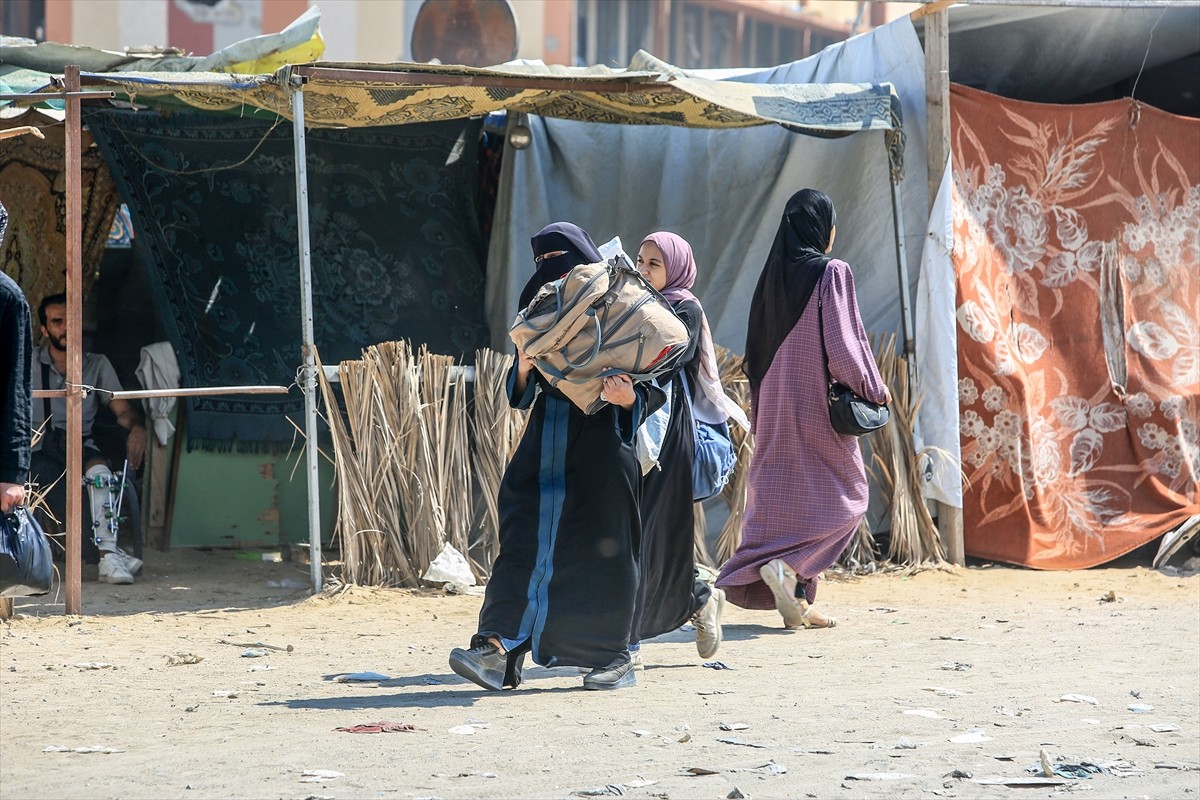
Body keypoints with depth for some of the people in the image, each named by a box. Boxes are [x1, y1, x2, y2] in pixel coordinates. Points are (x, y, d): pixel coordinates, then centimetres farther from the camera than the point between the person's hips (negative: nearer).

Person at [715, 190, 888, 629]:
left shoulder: (773, 275, 8)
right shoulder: (831, 273, -11)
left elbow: (755, 347, 12)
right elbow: (842, 343, -15)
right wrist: (873, 388, -2)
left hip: (775, 405, 6)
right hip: (819, 404, -6)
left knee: (782, 497, 8)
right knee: (844, 499, 3)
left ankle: (795, 600, 5)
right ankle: (787, 567, -16)